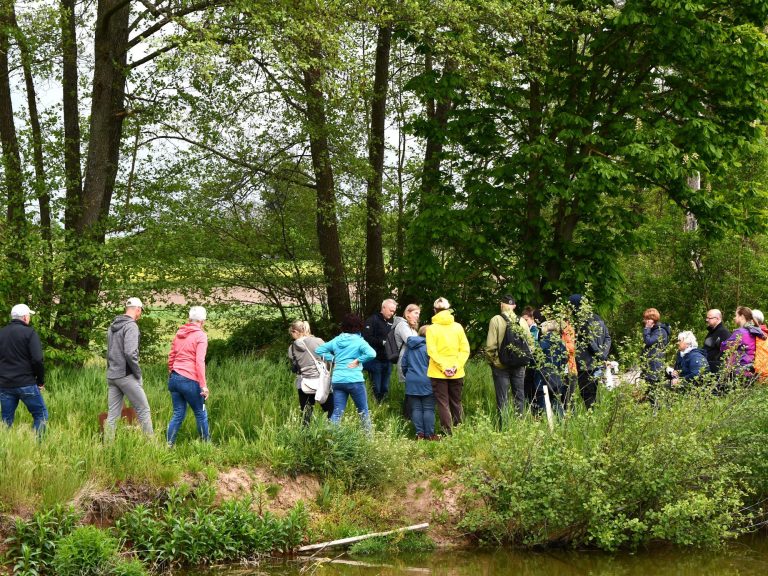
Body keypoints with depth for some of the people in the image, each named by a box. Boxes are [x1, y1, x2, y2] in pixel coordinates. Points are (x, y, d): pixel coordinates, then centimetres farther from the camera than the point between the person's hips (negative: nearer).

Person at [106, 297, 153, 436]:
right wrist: (138, 374, -12)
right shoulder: (131, 326, -12)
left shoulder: (112, 326, 14)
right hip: (126, 376, -8)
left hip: (111, 376, 8)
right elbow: (130, 353, -21)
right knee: (143, 410, 0)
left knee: (112, 415, 7)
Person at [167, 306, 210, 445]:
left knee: (178, 414, 12)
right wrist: (203, 385, -16)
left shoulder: (179, 333, 12)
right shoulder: (201, 336, -7)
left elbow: (171, 357, 17)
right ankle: (206, 444, 16)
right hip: (189, 380, -6)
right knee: (201, 414, 9)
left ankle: (168, 445, 6)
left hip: (174, 378, 6)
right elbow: (200, 362, -15)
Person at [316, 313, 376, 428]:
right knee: (363, 411, 10)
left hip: (337, 380, 4)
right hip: (354, 380, -4)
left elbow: (318, 350, 14)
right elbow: (371, 354, -22)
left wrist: (333, 358, 10)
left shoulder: (336, 340, 8)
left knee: (337, 412, 6)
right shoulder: (359, 341, -6)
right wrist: (358, 361, -8)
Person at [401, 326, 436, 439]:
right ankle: (429, 434, -1)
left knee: (416, 409, 7)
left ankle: (420, 434, 4)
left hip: (411, 382, 4)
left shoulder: (409, 346, 9)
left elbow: (404, 364, 16)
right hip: (426, 382, -4)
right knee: (428, 409, 0)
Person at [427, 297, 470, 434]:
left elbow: (431, 351, -14)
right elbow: (465, 350, -4)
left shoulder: (432, 329, -7)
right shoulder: (458, 327, 1)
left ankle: (448, 433, -3)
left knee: (443, 403, 3)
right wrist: (456, 366, -8)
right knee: (456, 403, 15)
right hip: (457, 373, 3)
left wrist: (443, 367, -13)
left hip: (438, 373, -3)